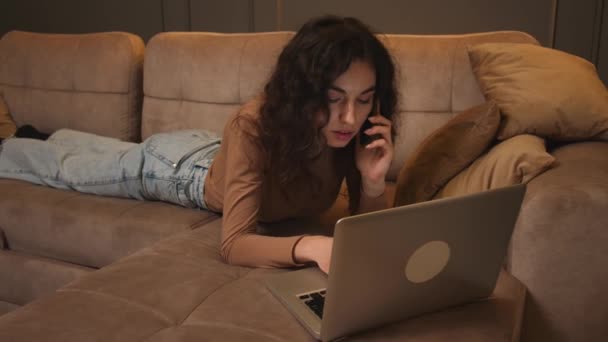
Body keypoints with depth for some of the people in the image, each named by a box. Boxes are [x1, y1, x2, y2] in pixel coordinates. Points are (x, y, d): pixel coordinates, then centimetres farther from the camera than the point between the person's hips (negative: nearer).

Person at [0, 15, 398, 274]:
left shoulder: (359, 132, -30)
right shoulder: (254, 126, -45)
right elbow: (234, 244, -48)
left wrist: (373, 180, -43)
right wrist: (310, 245, -66)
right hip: (180, 165, -5)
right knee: (68, 168, 24)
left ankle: (62, 136, 66)